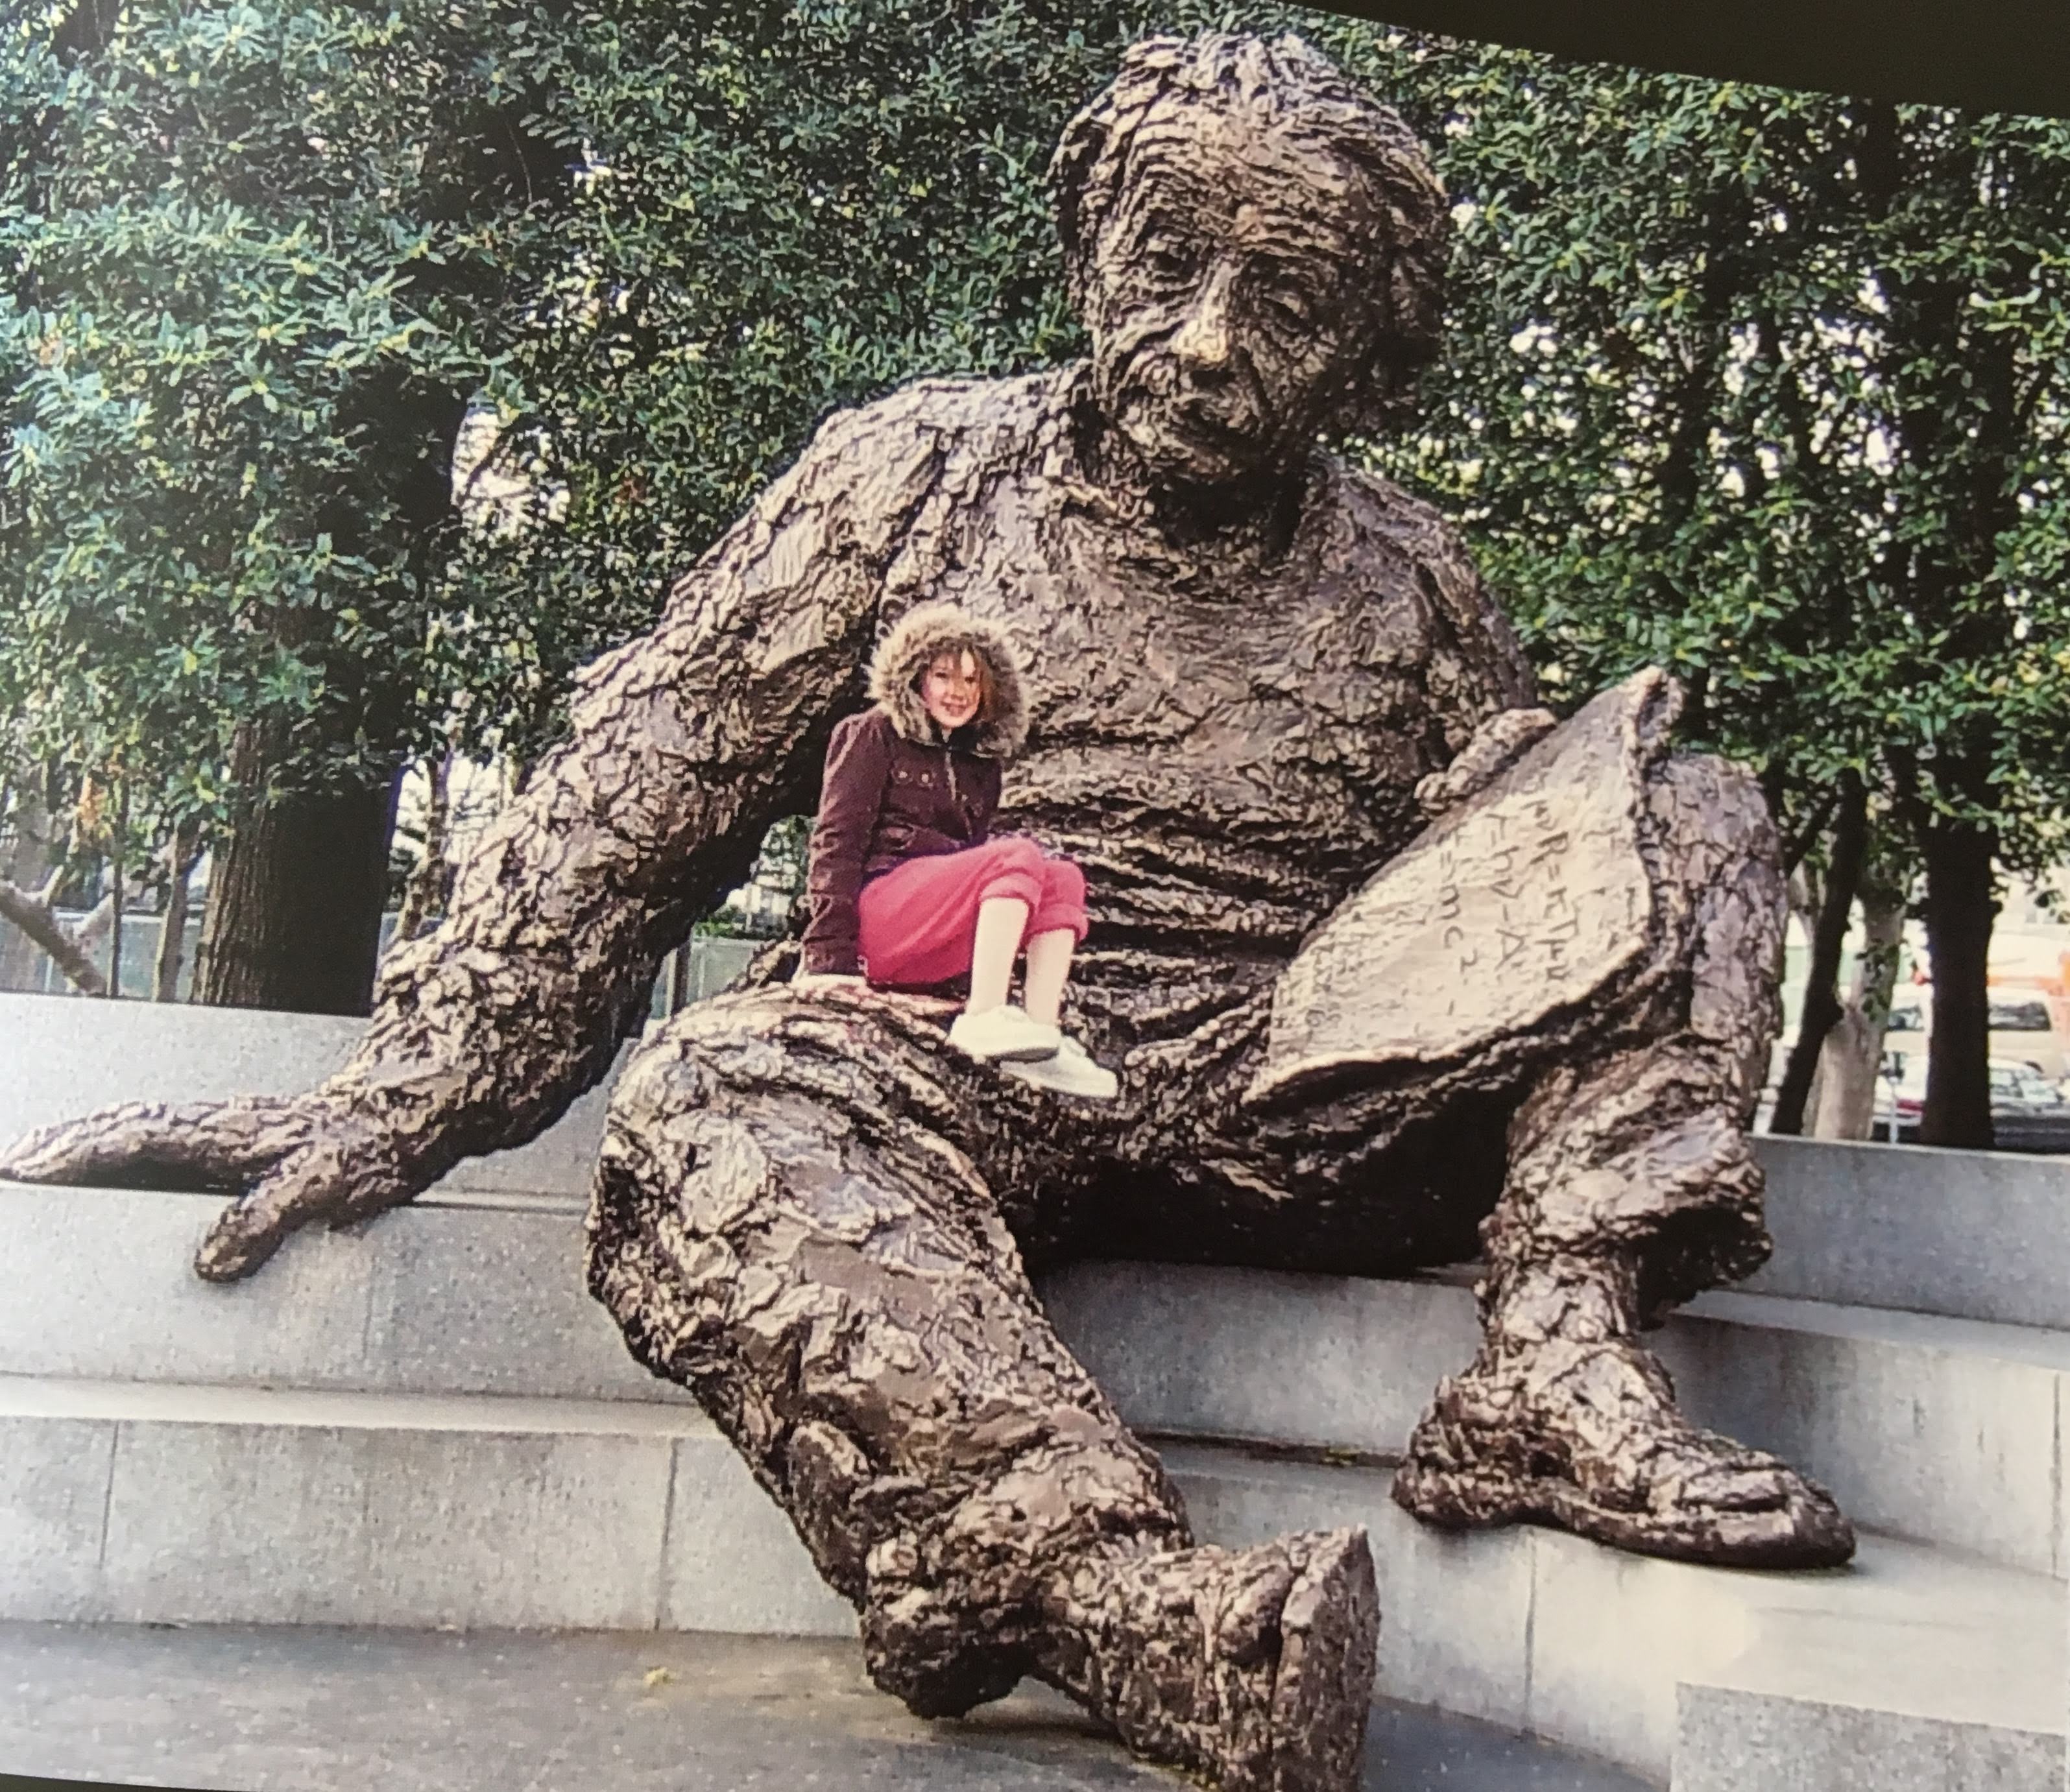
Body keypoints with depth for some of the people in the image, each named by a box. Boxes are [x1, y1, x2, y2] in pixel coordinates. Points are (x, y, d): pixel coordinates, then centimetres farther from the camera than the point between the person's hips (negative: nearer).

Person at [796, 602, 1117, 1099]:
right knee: (1018, 856, -23)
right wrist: (829, 956, -17)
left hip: (938, 955, 6)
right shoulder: (874, 735, 5)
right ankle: (983, 1018, -37)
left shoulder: (981, 760, 22)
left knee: (1063, 878, -12)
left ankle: (1043, 1036, -27)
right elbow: (836, 840, -5)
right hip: (874, 910, -6)